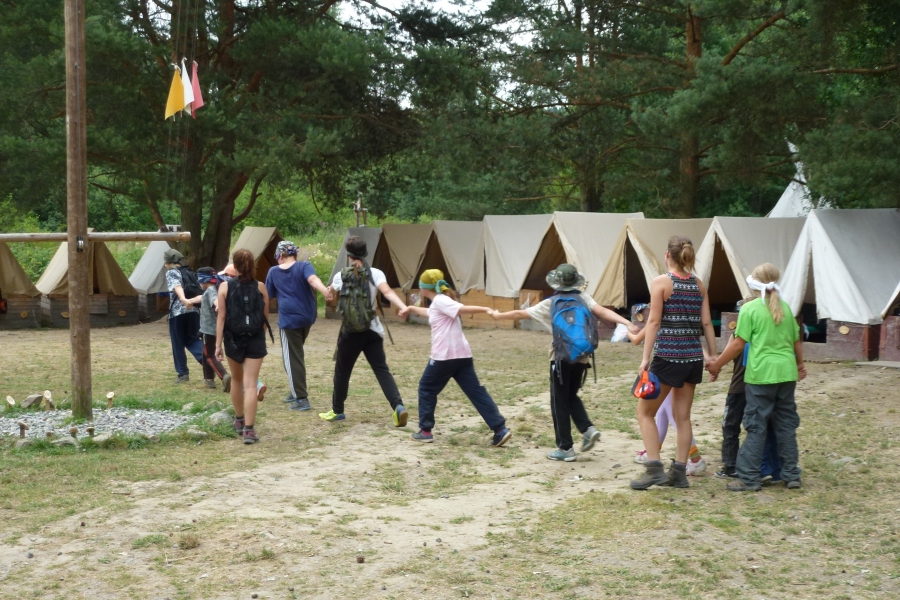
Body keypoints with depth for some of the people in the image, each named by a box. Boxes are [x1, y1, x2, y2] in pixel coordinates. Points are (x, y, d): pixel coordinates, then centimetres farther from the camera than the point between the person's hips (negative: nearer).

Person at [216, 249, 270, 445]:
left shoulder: (225, 287, -5)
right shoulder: (260, 287, -2)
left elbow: (221, 317, -7)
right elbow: (265, 317, 4)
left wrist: (218, 344, -3)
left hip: (233, 339, 1)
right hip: (255, 340, -1)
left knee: (237, 380, 21)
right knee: (251, 384, -3)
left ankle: (239, 420, 36)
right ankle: (249, 429, -11)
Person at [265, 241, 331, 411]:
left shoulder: (273, 272, 3)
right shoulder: (304, 266, 0)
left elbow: (269, 295, 14)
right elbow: (313, 279, -22)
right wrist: (325, 292, -37)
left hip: (288, 318, -3)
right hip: (306, 316, 3)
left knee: (292, 359, 1)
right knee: (297, 355, 21)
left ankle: (301, 399, -4)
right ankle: (296, 391, 28)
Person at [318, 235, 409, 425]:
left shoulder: (341, 276, -1)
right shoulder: (376, 273, -2)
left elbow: (330, 291, 22)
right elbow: (387, 292, -22)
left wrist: (329, 291, 47)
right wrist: (404, 307, -33)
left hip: (351, 331, -1)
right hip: (372, 330, 1)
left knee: (342, 371, 14)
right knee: (382, 369, -1)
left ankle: (337, 411, 25)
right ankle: (398, 406, -19)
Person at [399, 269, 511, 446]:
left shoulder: (440, 301, -7)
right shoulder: (438, 304, 21)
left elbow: (462, 309, -21)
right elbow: (428, 313, 44)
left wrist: (485, 309, -34)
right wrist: (411, 308, 57)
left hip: (444, 356, -8)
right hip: (462, 355, 8)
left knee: (426, 389, 11)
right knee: (476, 391, 2)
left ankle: (425, 431, 14)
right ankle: (500, 429, -7)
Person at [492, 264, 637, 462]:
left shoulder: (550, 304, -2)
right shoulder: (583, 298, 2)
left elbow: (520, 313, 7)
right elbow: (603, 312, -14)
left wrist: (498, 315, 23)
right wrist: (627, 323, -22)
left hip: (561, 358, -4)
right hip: (581, 358, 4)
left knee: (560, 402, 6)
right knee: (571, 396, 22)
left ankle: (566, 448, 6)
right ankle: (588, 429, 1)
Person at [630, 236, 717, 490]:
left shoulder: (661, 282, -8)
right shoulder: (699, 285, 8)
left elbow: (654, 321, -12)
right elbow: (706, 322, 6)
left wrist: (645, 358, -12)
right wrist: (713, 355, 13)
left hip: (667, 356, -6)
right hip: (693, 357, 6)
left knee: (645, 412, 6)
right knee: (683, 416, 13)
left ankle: (654, 468, -3)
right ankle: (679, 472, 15)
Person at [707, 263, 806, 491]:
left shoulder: (750, 309, -7)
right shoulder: (785, 307, 10)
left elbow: (738, 344, -9)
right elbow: (796, 341, 18)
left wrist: (717, 364, 2)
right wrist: (800, 364, 35)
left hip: (761, 373, -5)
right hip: (786, 373, 5)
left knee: (756, 426, 0)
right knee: (787, 424, 12)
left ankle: (749, 478, 2)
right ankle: (791, 475, 17)